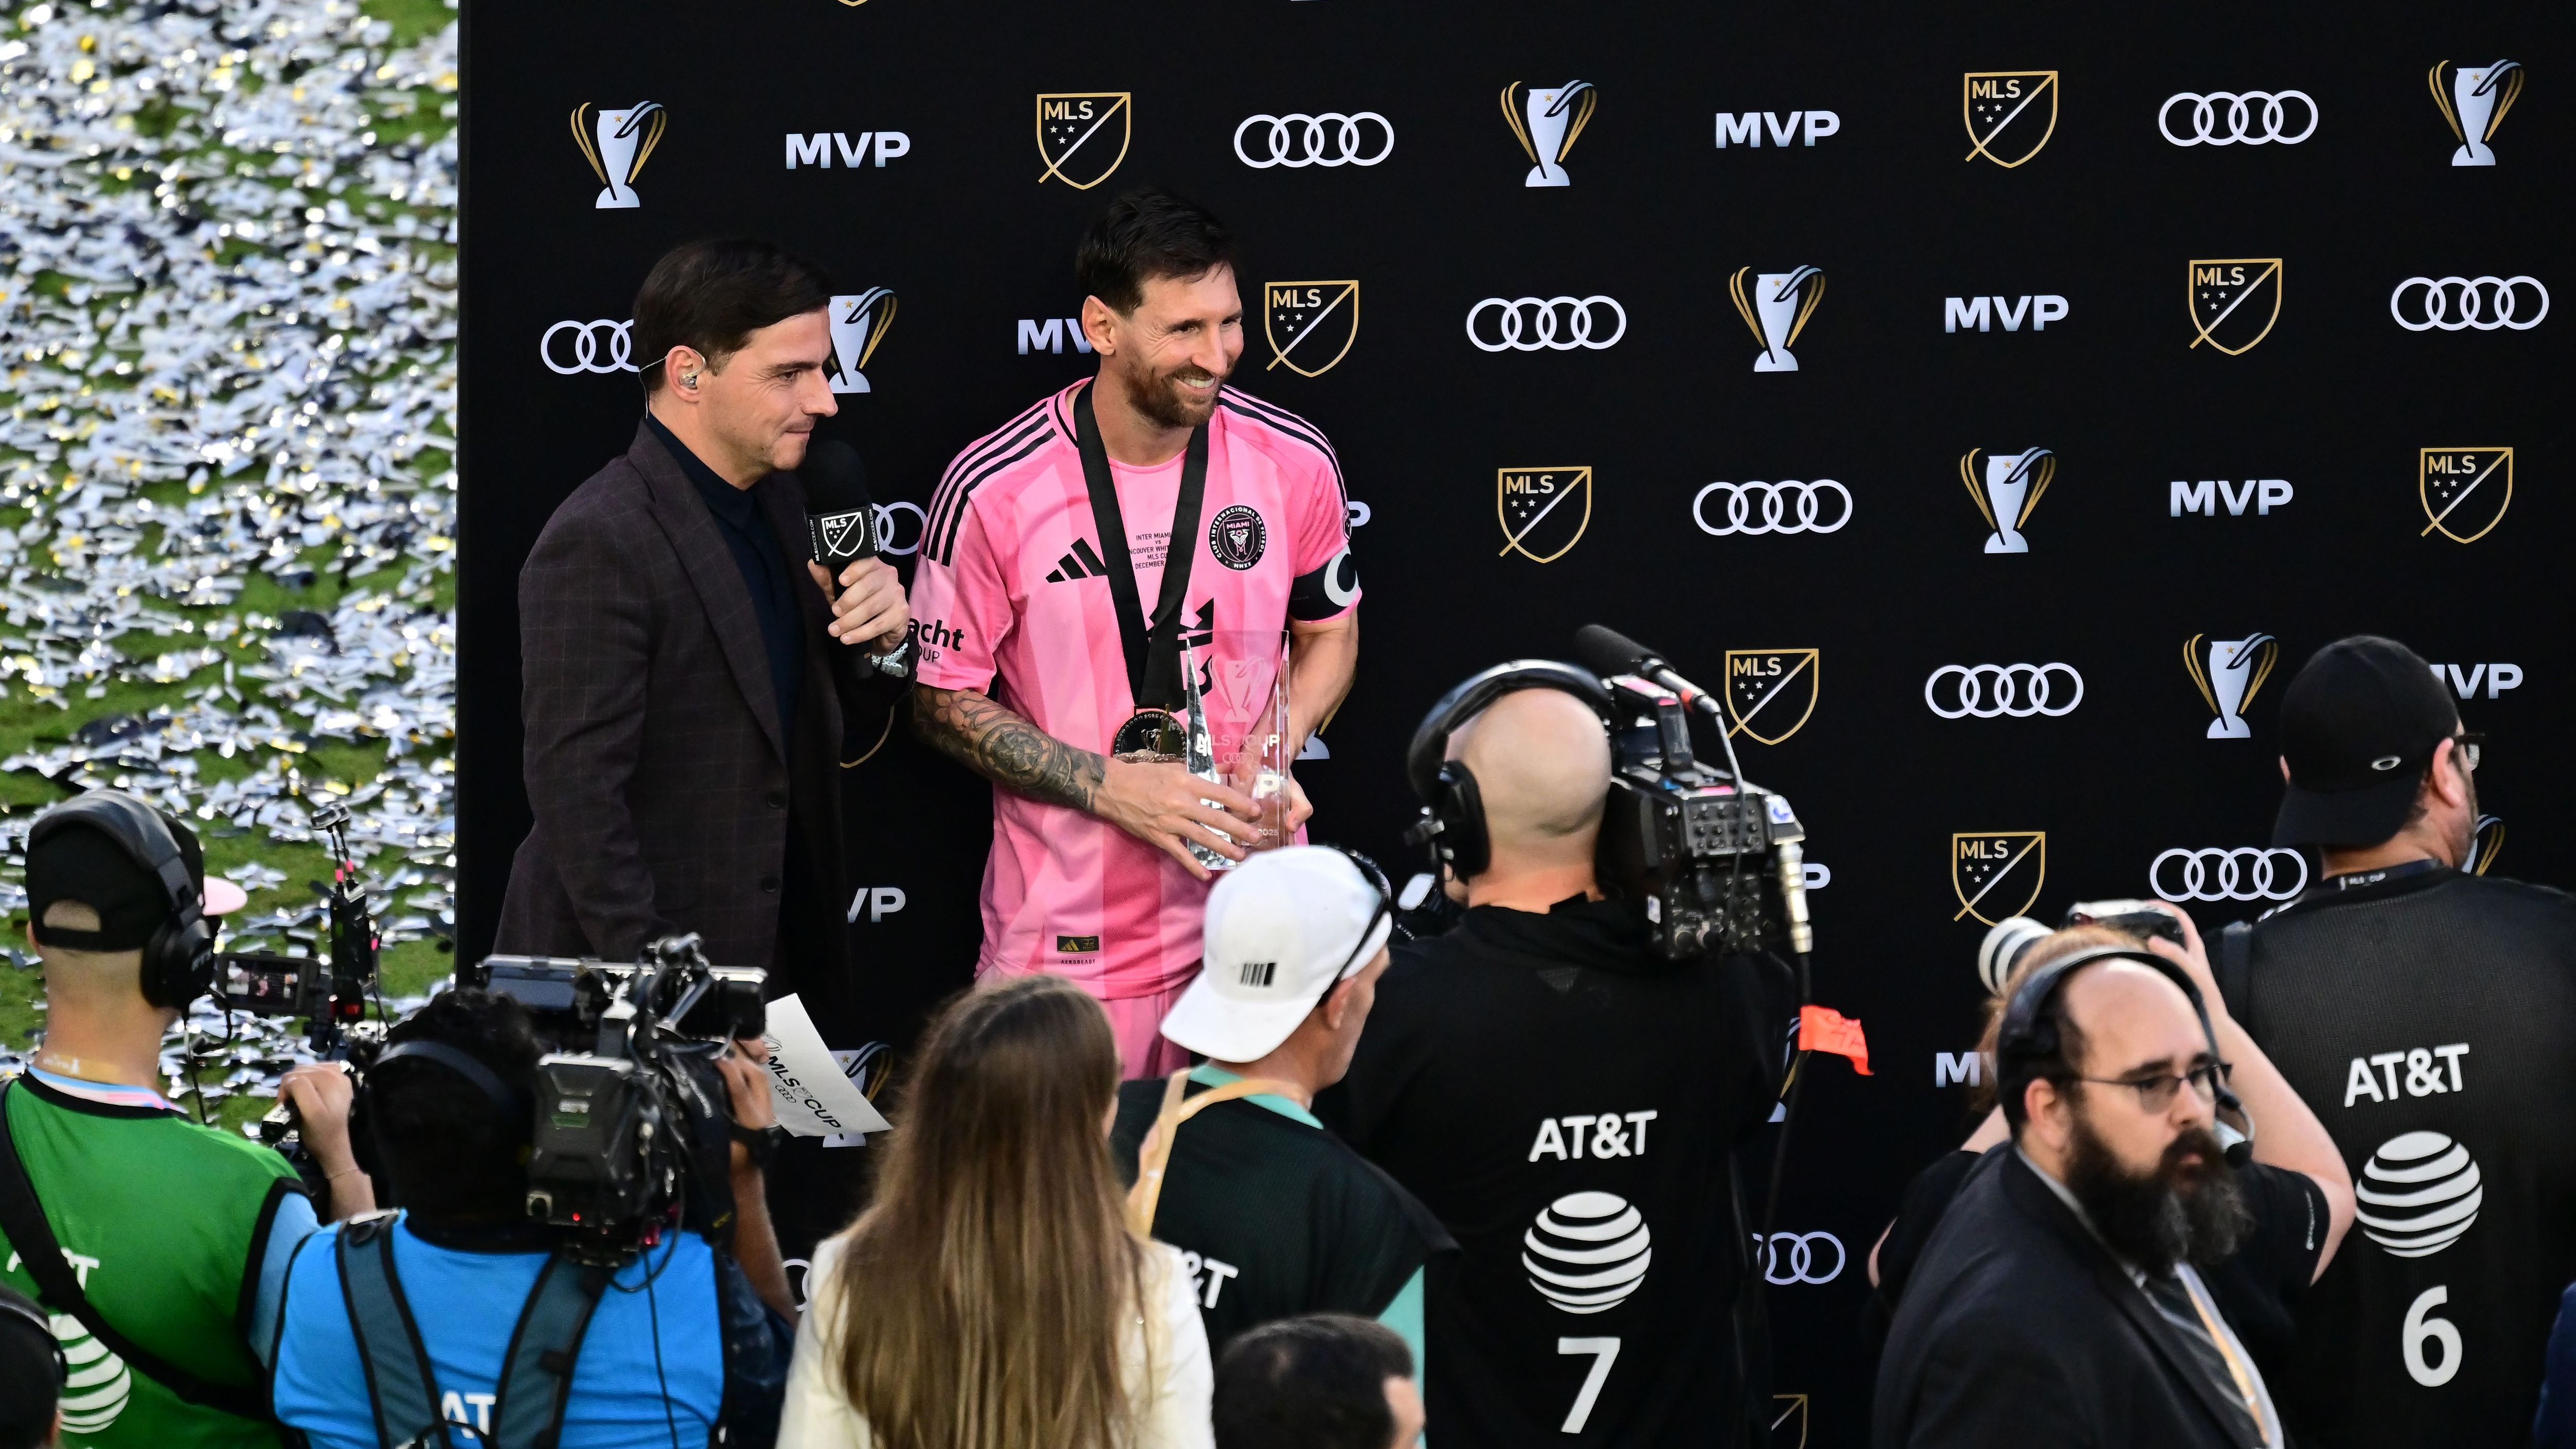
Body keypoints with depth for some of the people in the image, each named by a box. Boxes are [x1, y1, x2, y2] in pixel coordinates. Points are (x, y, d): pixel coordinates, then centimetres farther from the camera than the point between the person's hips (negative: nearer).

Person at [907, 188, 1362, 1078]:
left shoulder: (1295, 463, -4)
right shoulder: (994, 493, -12)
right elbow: (943, 702, -4)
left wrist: (1274, 758, -7)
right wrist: (1111, 786, -16)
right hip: (1070, 931, -2)